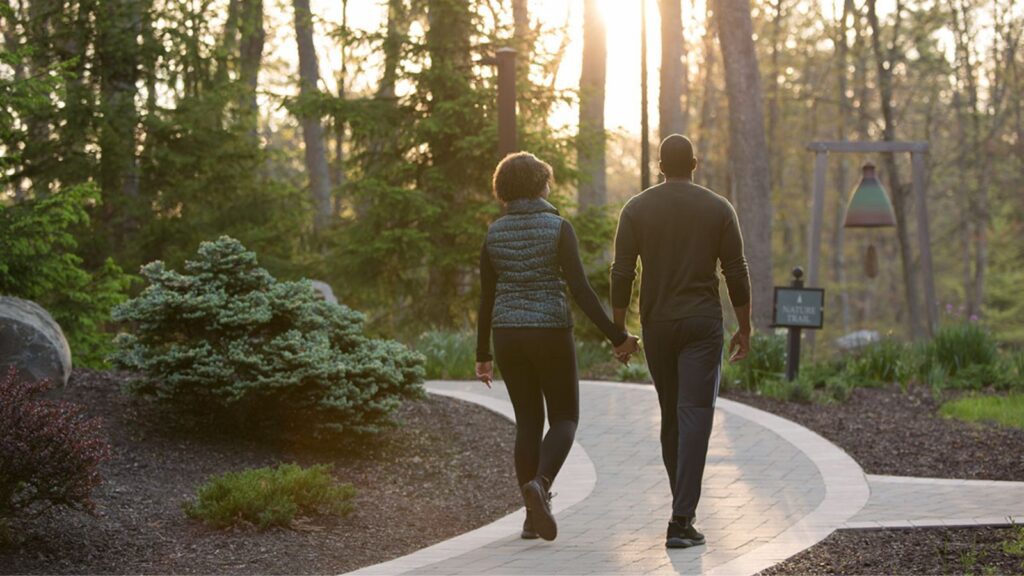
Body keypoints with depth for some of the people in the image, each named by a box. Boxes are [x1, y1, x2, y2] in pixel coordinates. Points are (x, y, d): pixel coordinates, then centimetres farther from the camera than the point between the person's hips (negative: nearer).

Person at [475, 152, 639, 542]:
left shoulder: (495, 233, 4)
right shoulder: (558, 228, -8)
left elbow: (487, 299, 6)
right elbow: (580, 289, -15)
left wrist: (483, 355, 14)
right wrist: (616, 335, -9)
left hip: (509, 334, 4)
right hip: (549, 333, -4)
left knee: (528, 421, 13)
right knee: (565, 419, 9)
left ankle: (533, 516, 8)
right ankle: (540, 485, -18)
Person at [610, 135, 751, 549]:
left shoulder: (637, 209, 2)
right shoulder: (718, 209, 1)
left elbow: (622, 275, -2)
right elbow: (736, 274, -1)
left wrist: (619, 329, 5)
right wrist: (744, 329, 7)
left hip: (657, 326, 2)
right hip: (703, 326, -2)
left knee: (671, 415, 16)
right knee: (695, 417, -6)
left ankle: (683, 508, 26)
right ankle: (681, 521, -15)